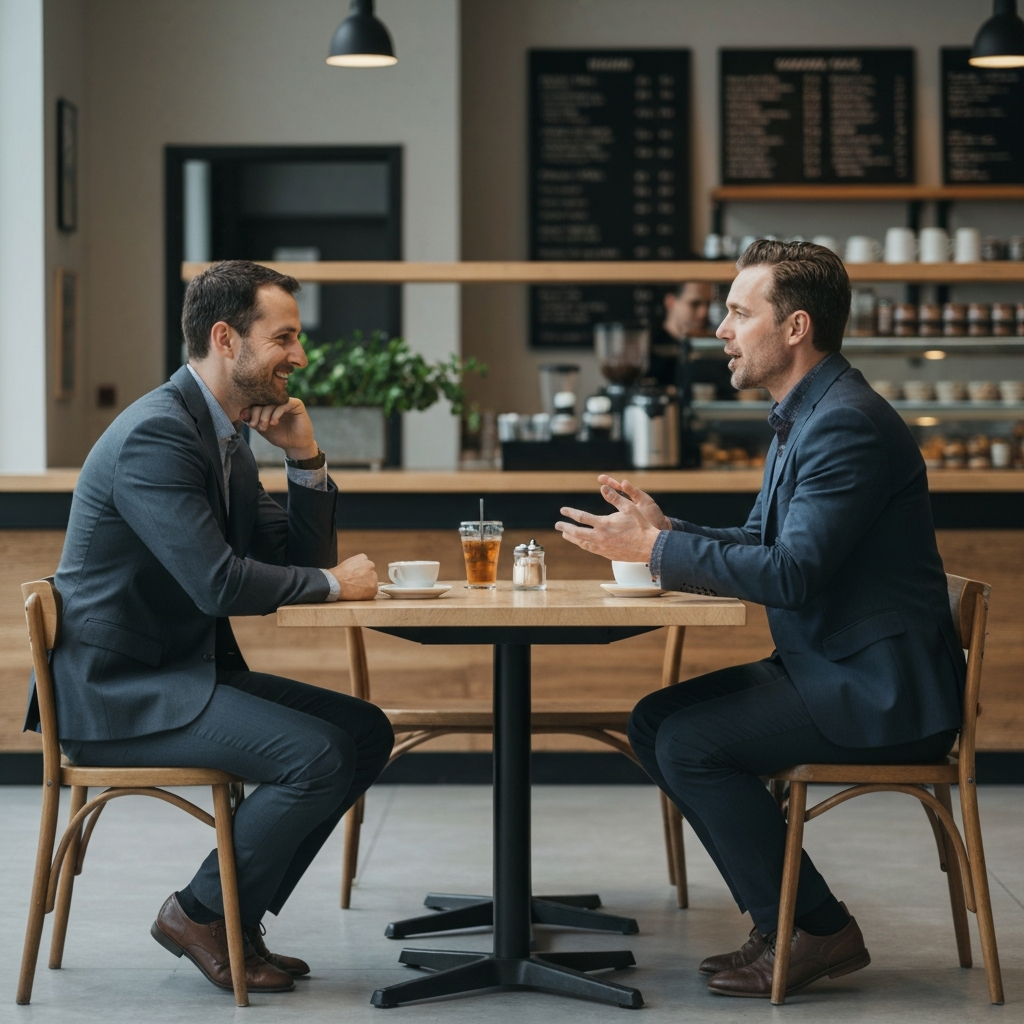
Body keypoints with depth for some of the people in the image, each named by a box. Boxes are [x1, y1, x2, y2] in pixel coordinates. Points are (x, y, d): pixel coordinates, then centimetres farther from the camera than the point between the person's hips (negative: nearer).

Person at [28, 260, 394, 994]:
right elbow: (218, 582, -28)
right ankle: (199, 913, -3)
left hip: (187, 671, 10)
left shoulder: (227, 438, 13)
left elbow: (299, 557, 14)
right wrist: (334, 583, -15)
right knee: (318, 755, -23)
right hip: (117, 691, -10)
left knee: (367, 732, 4)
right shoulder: (156, 435, -19)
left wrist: (307, 460, -1)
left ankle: (240, 915, 10)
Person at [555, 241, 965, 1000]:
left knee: (690, 742, -18)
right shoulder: (806, 417, 14)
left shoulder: (848, 424, -20)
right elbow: (760, 543, 18)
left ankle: (815, 934, -4)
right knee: (655, 721, 5)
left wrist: (656, 550, -21)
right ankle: (786, 921, 8)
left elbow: (792, 571, -28)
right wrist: (663, 531, 1)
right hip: (832, 670, 10)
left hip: (883, 691, -10)